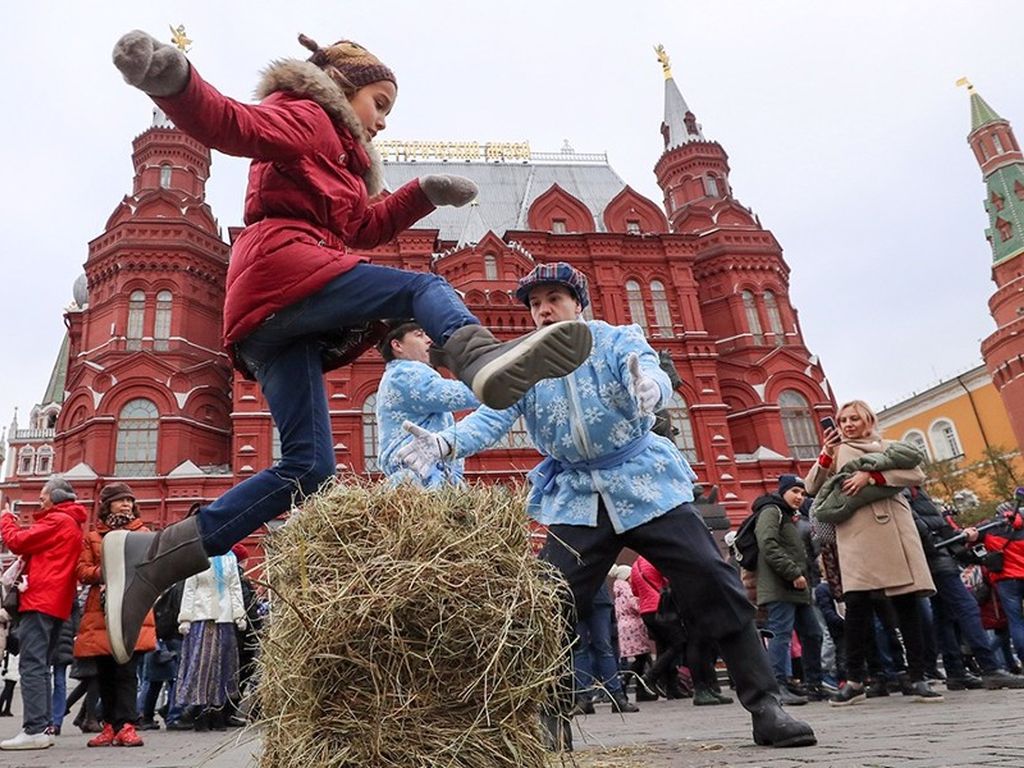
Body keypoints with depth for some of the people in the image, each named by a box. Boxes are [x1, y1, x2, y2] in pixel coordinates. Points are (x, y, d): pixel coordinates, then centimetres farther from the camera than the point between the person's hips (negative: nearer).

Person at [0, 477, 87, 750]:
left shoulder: (57, 521, -7)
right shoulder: (72, 524, 23)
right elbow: (37, 549, 20)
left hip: (40, 601, -10)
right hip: (56, 604, 10)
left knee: (31, 664, -10)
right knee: (40, 665, 12)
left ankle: (35, 729, -13)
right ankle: (44, 727, 12)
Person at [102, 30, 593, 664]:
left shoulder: (337, 157, 39)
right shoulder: (303, 115, 10)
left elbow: (361, 228, 32)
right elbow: (232, 124, -10)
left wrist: (424, 194, 22)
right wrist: (172, 81, -31)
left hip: (277, 321, 8)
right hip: (282, 267, -8)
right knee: (425, 288, -15)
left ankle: (150, 556, 1)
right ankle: (481, 355, -50)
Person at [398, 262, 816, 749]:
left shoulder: (617, 340, -3)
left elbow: (651, 374, -23)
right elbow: (493, 416, -13)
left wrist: (649, 386, -50)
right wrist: (445, 443, -34)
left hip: (645, 484, -1)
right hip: (576, 499, 2)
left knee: (716, 587, -6)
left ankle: (765, 708, 7)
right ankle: (551, 722, 10)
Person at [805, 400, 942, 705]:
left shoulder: (888, 447, 19)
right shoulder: (836, 452, 19)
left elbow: (917, 474, 0)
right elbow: (812, 487, 7)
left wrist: (871, 476, -11)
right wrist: (826, 453, -4)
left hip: (895, 529, 1)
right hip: (856, 533, -1)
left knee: (907, 603, 0)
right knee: (856, 603, -8)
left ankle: (918, 679, 7)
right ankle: (854, 680, -1)